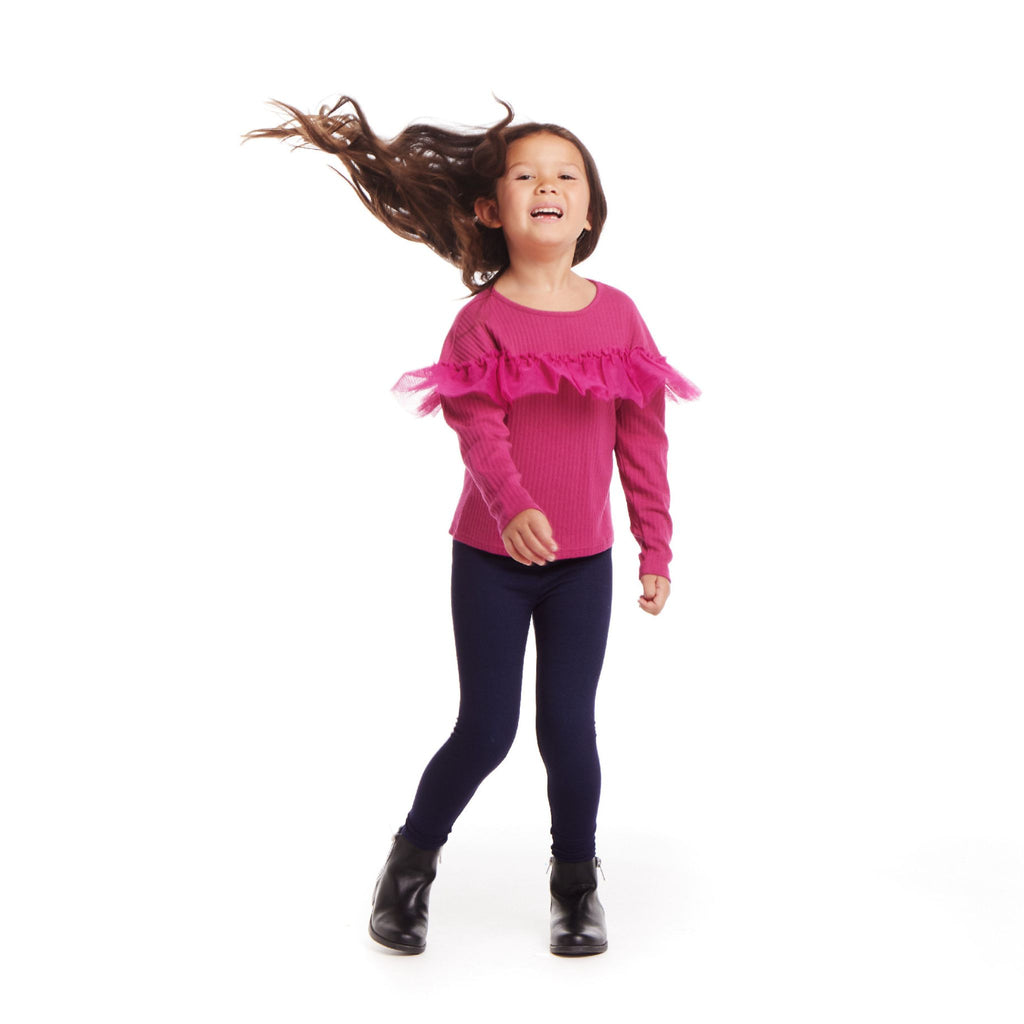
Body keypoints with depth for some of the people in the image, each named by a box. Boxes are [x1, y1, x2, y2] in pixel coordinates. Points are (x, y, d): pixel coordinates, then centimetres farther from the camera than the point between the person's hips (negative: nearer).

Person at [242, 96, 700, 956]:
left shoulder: (618, 315, 0)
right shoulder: (483, 320, -8)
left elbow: (643, 440, 3)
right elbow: (481, 431, -21)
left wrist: (657, 550, 4)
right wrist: (513, 509, -41)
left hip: (584, 562, 2)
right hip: (491, 556, -2)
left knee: (569, 727, 3)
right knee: (487, 731, 1)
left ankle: (578, 886, 25)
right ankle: (411, 863, 27)